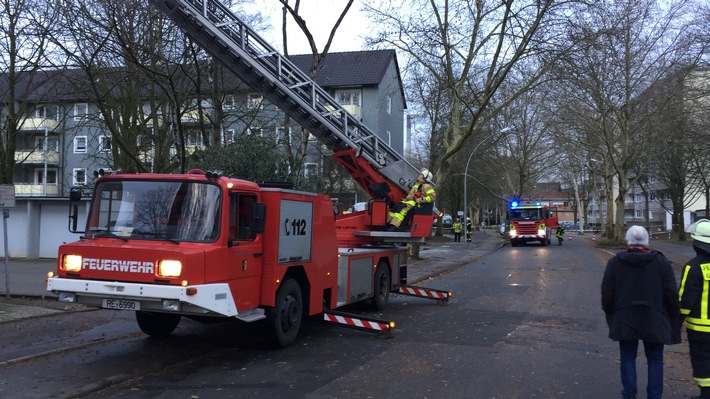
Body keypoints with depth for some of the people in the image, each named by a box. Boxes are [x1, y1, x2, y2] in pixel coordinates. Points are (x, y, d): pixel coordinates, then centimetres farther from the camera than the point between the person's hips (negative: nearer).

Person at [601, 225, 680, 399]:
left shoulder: (615, 262, -3)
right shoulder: (661, 261, -4)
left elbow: (607, 293, -1)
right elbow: (671, 294, -3)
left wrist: (610, 313, 13)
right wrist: (674, 316, 8)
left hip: (625, 320, 0)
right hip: (654, 321, 0)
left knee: (628, 358, 10)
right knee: (655, 360, 11)